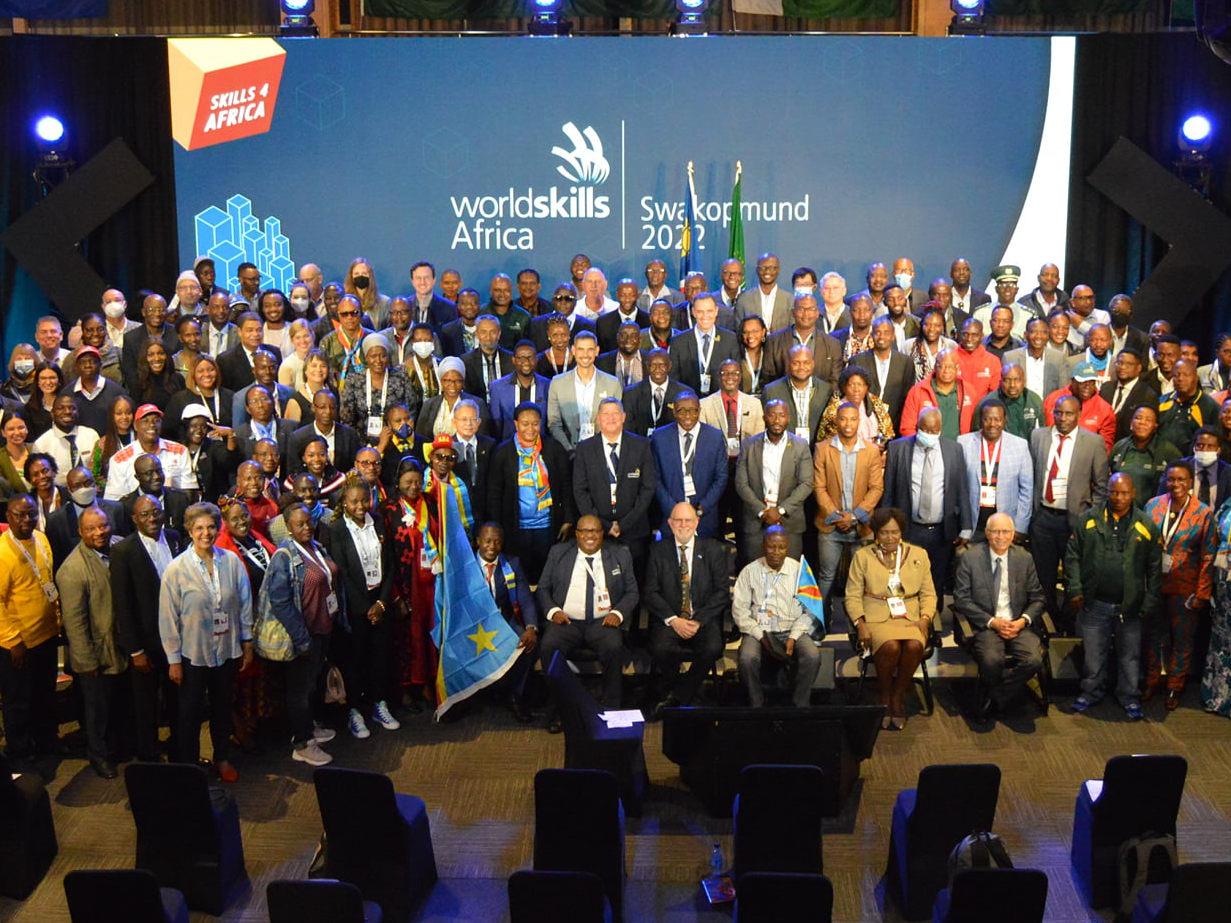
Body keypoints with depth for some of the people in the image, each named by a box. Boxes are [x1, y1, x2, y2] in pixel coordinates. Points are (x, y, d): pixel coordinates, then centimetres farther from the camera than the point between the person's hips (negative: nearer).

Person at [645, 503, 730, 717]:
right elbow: (651, 593, 1)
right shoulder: (658, 550, 7)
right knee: (660, 649, -31)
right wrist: (673, 620, -13)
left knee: (712, 649, -31)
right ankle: (681, 692, 0)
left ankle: (676, 698, -10)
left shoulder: (714, 549, 6)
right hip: (668, 620, 0)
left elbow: (722, 591, 1)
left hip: (705, 619, 0)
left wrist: (698, 620, -11)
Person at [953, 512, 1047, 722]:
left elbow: (1037, 598, 12)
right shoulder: (970, 558, -2)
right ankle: (991, 693, 3)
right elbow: (962, 600, -4)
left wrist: (1023, 621, -8)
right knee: (991, 660, -32)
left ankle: (995, 698, -3)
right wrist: (992, 622, -13)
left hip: (1018, 625, 3)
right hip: (985, 625, -3)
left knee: (1034, 660, -26)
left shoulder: (1024, 558, 7)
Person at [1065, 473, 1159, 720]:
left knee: (1130, 655, 11)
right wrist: (1075, 589, -4)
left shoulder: (1146, 526, 0)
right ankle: (1092, 692, 31)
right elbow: (1072, 556, 3)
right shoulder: (1089, 520, -1)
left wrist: (1150, 604, 0)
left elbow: (1154, 568, 4)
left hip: (1129, 606, 0)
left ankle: (1130, 698, 28)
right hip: (1094, 604, 0)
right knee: (1093, 653, 11)